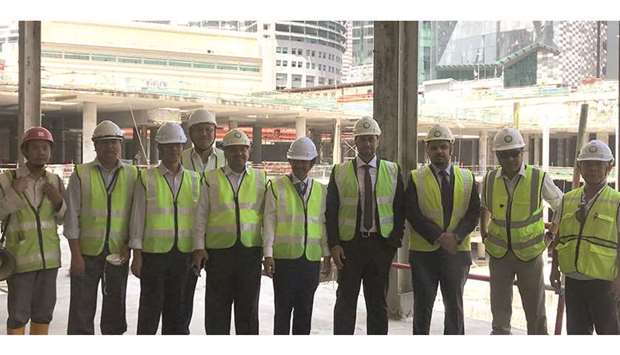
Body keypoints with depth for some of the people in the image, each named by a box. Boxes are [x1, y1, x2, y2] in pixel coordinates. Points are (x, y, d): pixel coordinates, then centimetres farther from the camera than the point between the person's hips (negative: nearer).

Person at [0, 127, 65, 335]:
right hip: (20, 258, -4)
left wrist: (59, 202, -9)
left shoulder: (55, 182, 3)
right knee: (19, 314, 1)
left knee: (44, 311, 12)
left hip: (49, 257, 4)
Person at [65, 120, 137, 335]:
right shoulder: (81, 174, 0)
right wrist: (76, 254, -8)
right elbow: (72, 216, -3)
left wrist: (128, 245, -4)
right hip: (87, 252, -2)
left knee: (115, 306, 12)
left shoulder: (132, 175, 4)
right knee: (82, 308, 3)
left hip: (118, 253, 2)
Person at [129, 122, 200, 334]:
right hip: (154, 253, -3)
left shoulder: (193, 179, 9)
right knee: (150, 308, 1)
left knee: (177, 308, 10)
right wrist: (136, 255, -5)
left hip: (183, 253, 3)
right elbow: (137, 217, -1)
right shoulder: (147, 178, 0)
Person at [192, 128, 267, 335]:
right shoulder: (211, 178, 7)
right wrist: (199, 247, -2)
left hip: (251, 250, 1)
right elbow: (201, 215, 6)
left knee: (248, 306, 8)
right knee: (217, 306, 5)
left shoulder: (261, 179, 9)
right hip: (218, 250, 0)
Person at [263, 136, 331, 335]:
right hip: (284, 257, -3)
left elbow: (324, 223, 12)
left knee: (305, 310, 9)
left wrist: (327, 254, 6)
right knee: (283, 308, 1)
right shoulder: (276, 187, 2)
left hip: (312, 258, 3)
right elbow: (269, 222, -1)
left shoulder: (321, 190, 11)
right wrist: (268, 253, -8)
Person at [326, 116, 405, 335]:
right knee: (345, 301, 4)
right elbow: (331, 210, 1)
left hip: (381, 244, 1)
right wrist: (333, 244, -7)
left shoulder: (393, 171, 7)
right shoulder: (340, 172, 4)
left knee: (378, 303, 8)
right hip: (349, 245, -1)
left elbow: (400, 209, 6)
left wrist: (395, 241, -4)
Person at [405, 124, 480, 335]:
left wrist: (456, 236, -15)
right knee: (422, 306, 6)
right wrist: (438, 237, -18)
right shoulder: (416, 178, 0)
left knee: (455, 305, 9)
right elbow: (413, 214, -9)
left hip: (458, 251, 2)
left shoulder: (467, 178, 8)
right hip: (424, 252, -2)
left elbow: (473, 212, 1)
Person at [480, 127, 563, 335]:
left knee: (535, 311, 7)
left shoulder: (539, 178, -10)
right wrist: (483, 233, 8)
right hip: (498, 253, 2)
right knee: (499, 309, 9)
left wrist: (551, 236, 1)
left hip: (529, 253, -2)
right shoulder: (490, 180, -1)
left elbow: (561, 205, 4)